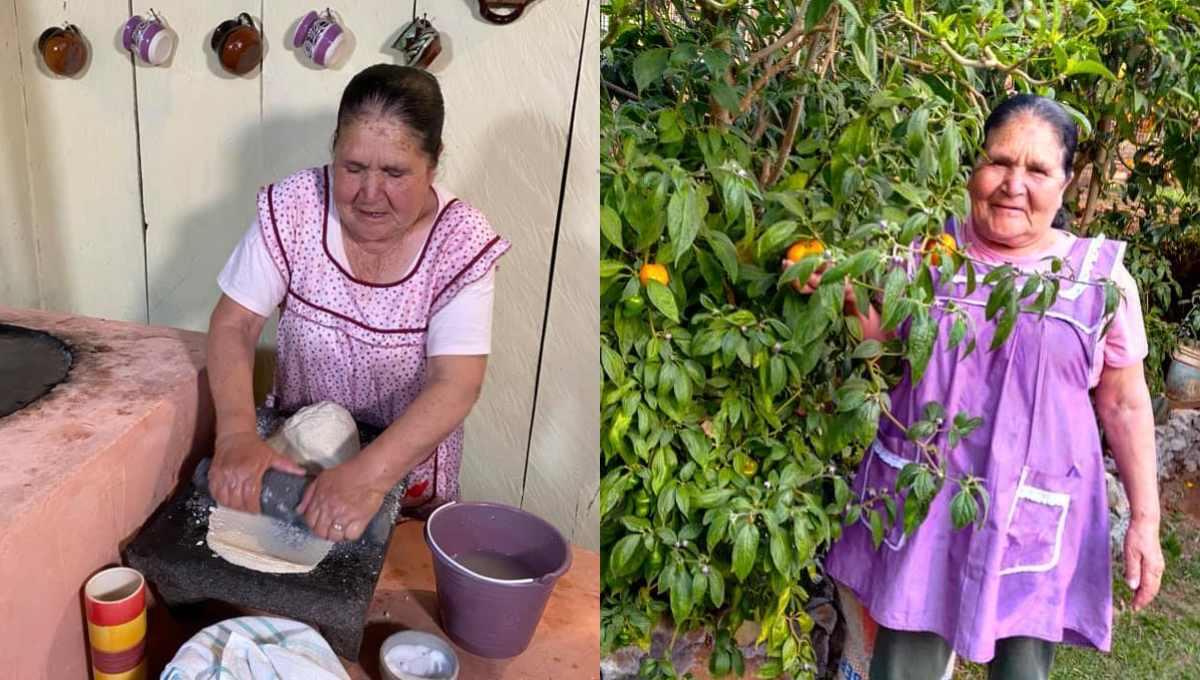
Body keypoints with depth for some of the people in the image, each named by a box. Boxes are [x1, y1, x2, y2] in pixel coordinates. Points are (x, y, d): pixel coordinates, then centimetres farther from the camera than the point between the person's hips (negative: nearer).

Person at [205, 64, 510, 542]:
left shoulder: (461, 241, -23)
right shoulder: (293, 207, -18)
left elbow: (457, 386, -30)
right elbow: (234, 324, -15)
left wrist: (369, 474, -44)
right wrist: (237, 433, -33)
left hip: (406, 459, -1)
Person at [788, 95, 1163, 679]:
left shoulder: (1101, 275, -2)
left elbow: (1124, 405, 3)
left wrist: (1145, 521, 1)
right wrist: (850, 299, -10)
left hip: (1033, 518, -1)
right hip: (919, 500, 1)